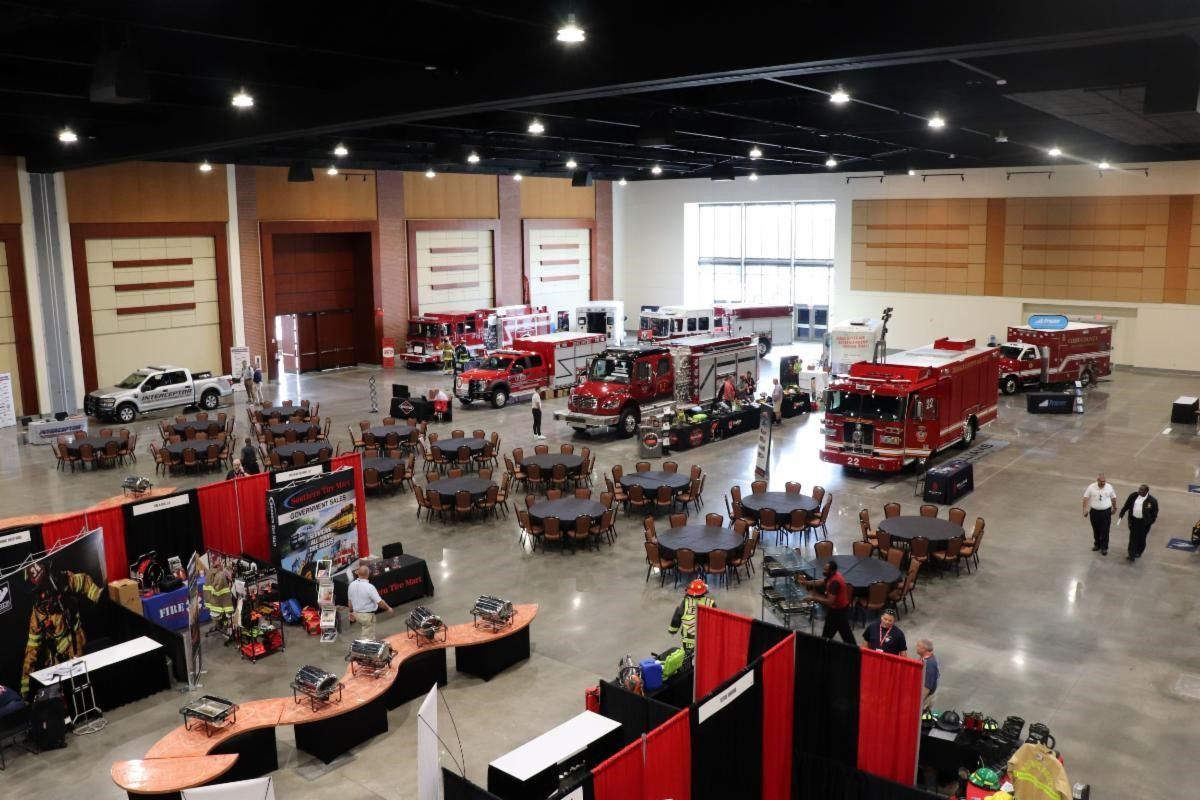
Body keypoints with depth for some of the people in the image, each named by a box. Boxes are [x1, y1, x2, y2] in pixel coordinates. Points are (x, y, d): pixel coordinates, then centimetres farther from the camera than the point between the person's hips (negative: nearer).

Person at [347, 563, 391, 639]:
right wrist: (388, 608, -3)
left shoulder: (352, 585, -5)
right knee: (368, 638, 4)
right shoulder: (369, 587, -25)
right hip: (367, 615, -7)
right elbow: (379, 602, -21)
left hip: (357, 614, 7)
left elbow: (350, 601, 7)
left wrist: (351, 612, 23)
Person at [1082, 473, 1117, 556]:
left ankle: (1104, 548, 11)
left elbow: (1113, 498, 10)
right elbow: (1086, 498, -4)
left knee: (1105, 531, 1)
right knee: (1096, 530, 14)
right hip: (1094, 512, 1)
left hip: (1106, 512, -1)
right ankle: (1097, 544, 33)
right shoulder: (1091, 487, -7)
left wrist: (1114, 508, 18)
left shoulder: (1109, 487, -4)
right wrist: (1085, 509, -10)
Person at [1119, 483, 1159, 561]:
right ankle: (1132, 555, 5)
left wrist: (1151, 521, -7)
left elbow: (1154, 513, -5)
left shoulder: (1152, 500, -13)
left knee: (1141, 537, 12)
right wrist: (1122, 513, 8)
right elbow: (1127, 505, 9)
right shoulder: (1134, 496, -2)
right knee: (1133, 537, 2)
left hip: (1144, 522, -3)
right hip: (1133, 520, 3)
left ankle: (1139, 552, 34)